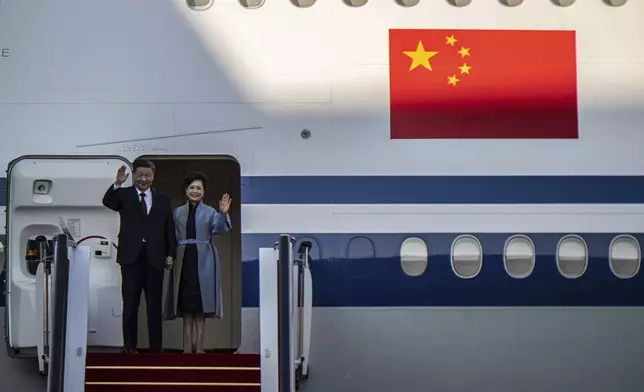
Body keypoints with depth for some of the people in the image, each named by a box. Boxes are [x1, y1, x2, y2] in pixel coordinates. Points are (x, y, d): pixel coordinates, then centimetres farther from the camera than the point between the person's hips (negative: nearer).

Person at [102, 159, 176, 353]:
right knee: (130, 305, 3)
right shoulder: (124, 195, 5)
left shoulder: (163, 199, 11)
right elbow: (107, 202, -15)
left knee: (155, 305, 6)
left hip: (155, 258, 2)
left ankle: (156, 347, 12)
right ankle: (129, 346, 8)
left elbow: (169, 228, 9)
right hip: (131, 257, -1)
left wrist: (170, 253, 2)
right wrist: (117, 184, -32)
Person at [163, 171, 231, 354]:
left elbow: (219, 229, -14)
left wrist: (223, 214, -30)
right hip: (184, 260, 2)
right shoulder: (178, 212, 11)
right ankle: (188, 347, 9)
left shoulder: (210, 212, 3)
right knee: (186, 306, 4)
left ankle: (199, 347, 3)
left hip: (202, 261, -2)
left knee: (201, 306, -2)